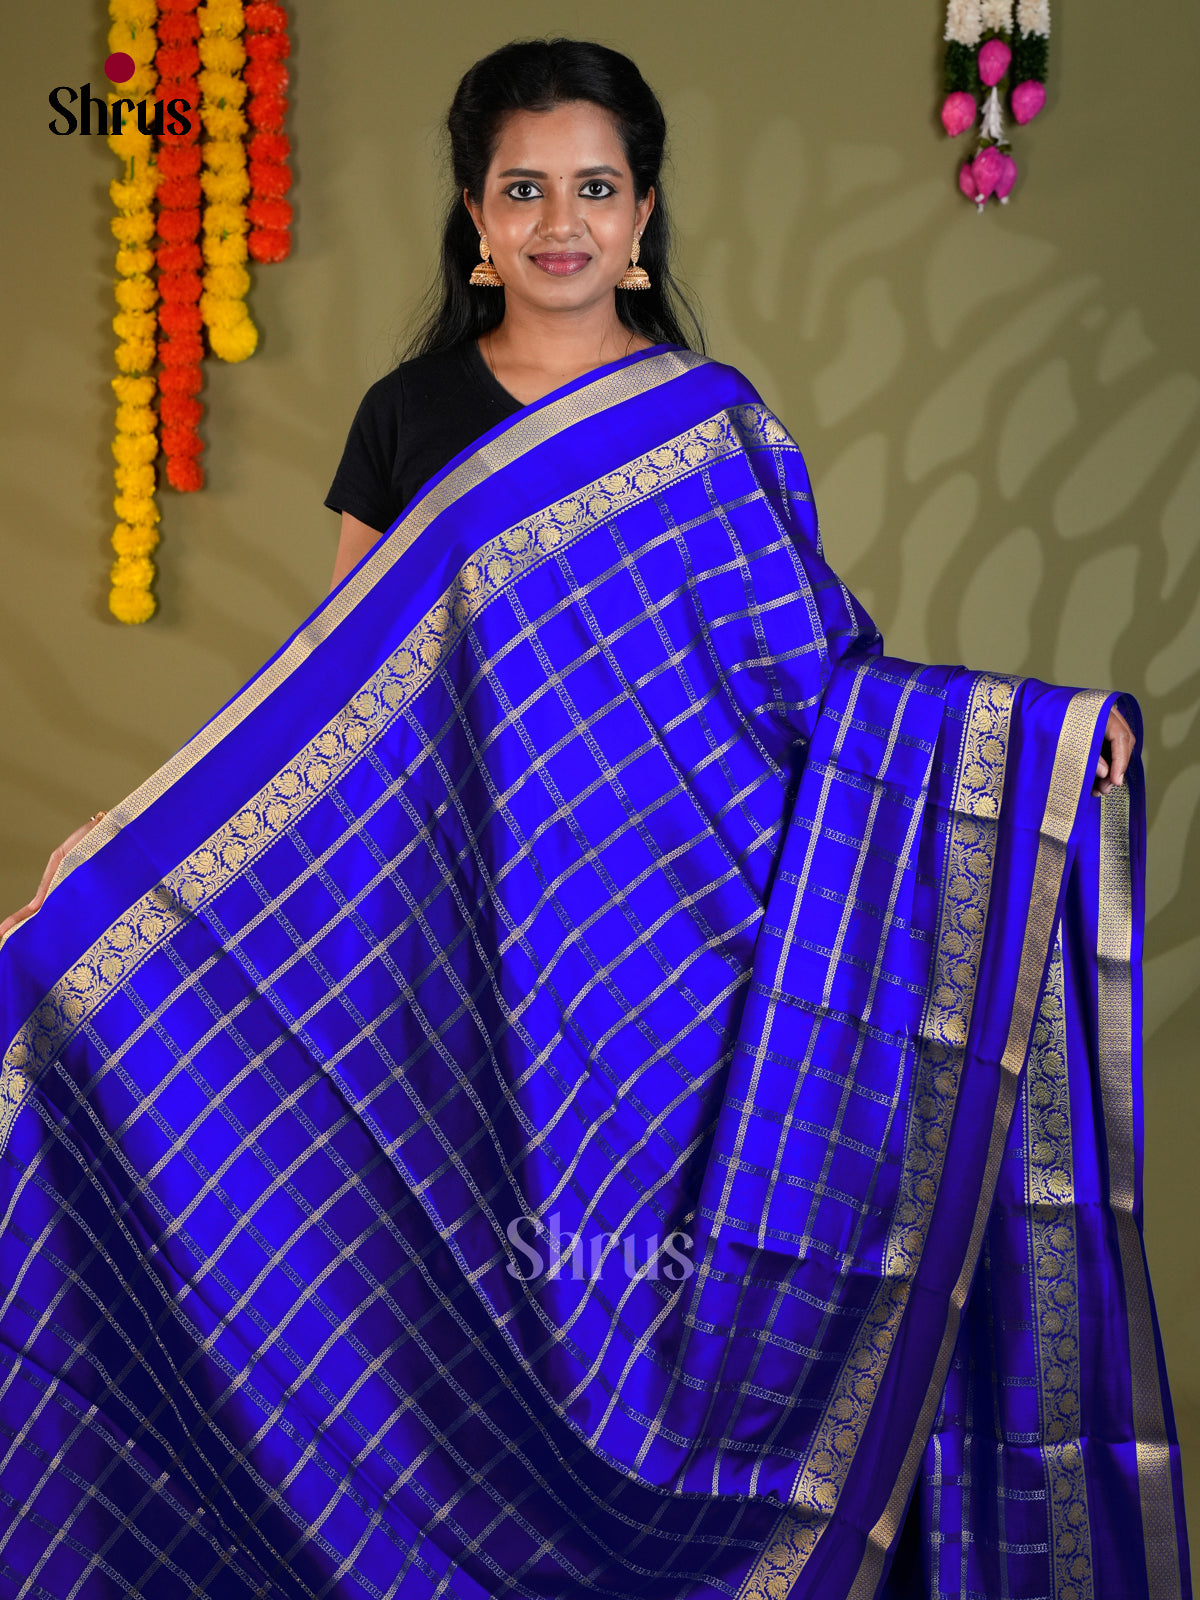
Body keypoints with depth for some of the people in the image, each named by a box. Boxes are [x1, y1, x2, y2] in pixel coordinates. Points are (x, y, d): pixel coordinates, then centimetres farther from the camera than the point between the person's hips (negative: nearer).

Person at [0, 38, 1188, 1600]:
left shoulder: (716, 428, 2)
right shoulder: (410, 415, 4)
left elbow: (818, 671, 1)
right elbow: (322, 685, 6)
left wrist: (1034, 726, -12)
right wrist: (126, 836, -1)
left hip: (651, 934, -1)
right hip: (455, 944, 1)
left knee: (641, 1275, 5)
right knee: (463, 1280, 7)